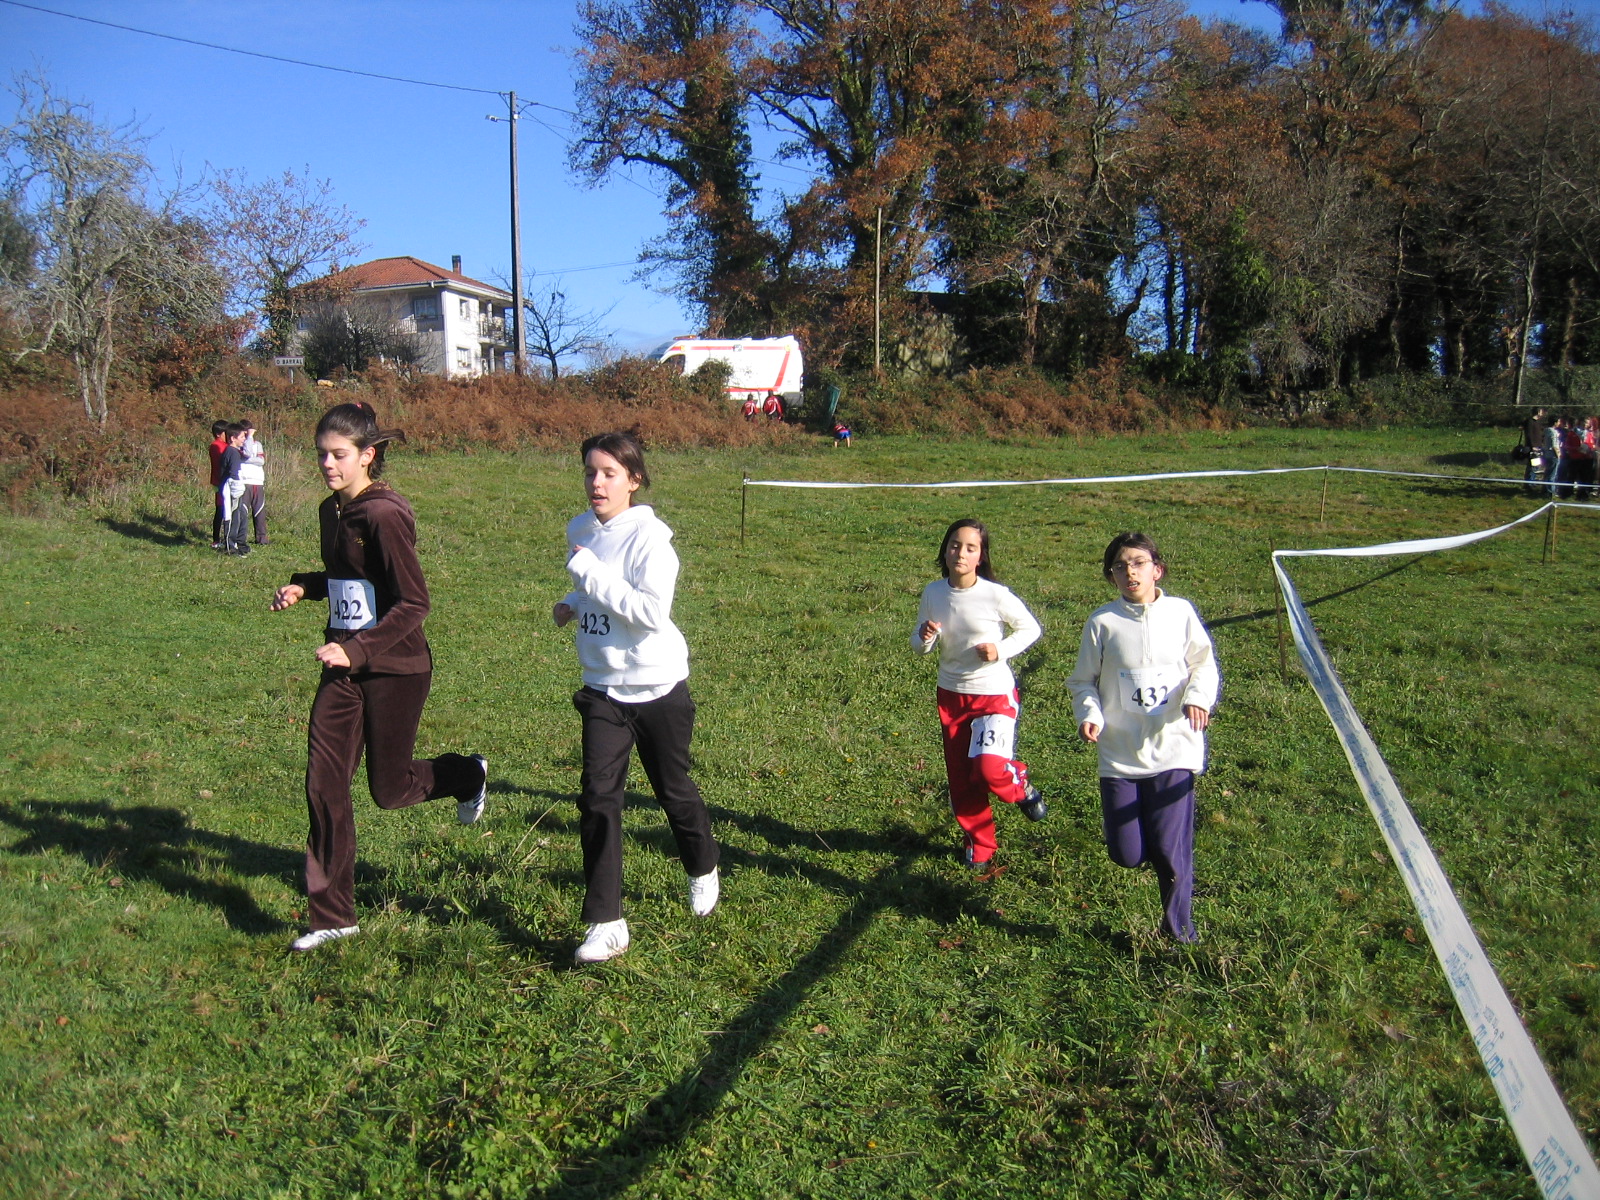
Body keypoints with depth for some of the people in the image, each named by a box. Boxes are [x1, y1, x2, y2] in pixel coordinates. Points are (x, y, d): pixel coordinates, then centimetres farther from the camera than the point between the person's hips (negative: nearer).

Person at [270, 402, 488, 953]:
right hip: (344, 667, 8)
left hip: (394, 669, -7)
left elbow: (413, 604, -21)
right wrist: (303, 586, 5)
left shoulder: (385, 515, -19)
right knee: (323, 785, 4)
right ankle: (332, 915, 15)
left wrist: (357, 649, -27)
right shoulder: (331, 511, 7)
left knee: (389, 789, 7)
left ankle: (468, 774, 39)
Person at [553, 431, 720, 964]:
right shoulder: (581, 531, 4)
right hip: (603, 690, 5)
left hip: (658, 688, -4)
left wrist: (590, 572, -25)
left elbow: (651, 610, -27)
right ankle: (605, 923, 0)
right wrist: (571, 603, 0)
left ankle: (703, 872, 44)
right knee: (597, 797, -7)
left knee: (674, 789, 14)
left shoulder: (649, 536, -17)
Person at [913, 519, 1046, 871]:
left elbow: (1031, 629, -3)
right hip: (951, 695, 4)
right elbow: (919, 644, 5)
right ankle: (977, 845, 32)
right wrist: (924, 639, -19)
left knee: (990, 769, -21)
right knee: (961, 779, 10)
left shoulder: (995, 595, -17)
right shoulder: (933, 593, -6)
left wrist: (1001, 650, -19)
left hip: (995, 693, -4)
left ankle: (1021, 785, 15)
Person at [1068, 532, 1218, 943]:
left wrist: (1198, 696, -14)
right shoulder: (1102, 621, -2)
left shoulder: (1181, 612, -1)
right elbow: (1084, 681, 5)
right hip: (1120, 752, 1)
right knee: (1127, 855, 1)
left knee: (1170, 851, -3)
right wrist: (1090, 714, -15)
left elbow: (1204, 663, 7)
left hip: (1173, 750, -1)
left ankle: (1179, 932, 21)